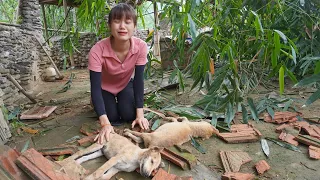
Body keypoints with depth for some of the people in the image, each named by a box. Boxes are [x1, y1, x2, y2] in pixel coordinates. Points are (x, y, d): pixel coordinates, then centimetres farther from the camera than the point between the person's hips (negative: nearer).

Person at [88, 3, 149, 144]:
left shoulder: (141, 47, -31)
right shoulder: (97, 50, -37)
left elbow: (139, 80, -24)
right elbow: (95, 87, -35)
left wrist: (140, 115, -28)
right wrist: (105, 123, -44)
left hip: (126, 84, 2)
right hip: (104, 87, -1)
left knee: (129, 115, -13)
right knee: (113, 117, -12)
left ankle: (120, 100, 21)